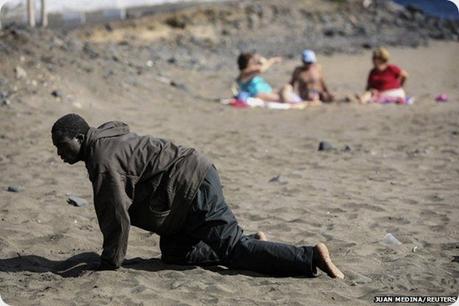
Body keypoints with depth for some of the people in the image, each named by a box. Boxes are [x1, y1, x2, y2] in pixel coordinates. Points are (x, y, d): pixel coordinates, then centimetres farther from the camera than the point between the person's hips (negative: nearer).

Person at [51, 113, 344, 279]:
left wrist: (109, 262, -8)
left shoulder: (103, 158, -16)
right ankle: (252, 242, 16)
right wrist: (112, 251, 26)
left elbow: (116, 214, -19)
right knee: (174, 253, 14)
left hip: (196, 189, -10)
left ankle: (311, 257, -9)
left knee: (233, 251, -9)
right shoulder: (106, 139, 17)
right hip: (193, 185, 10)